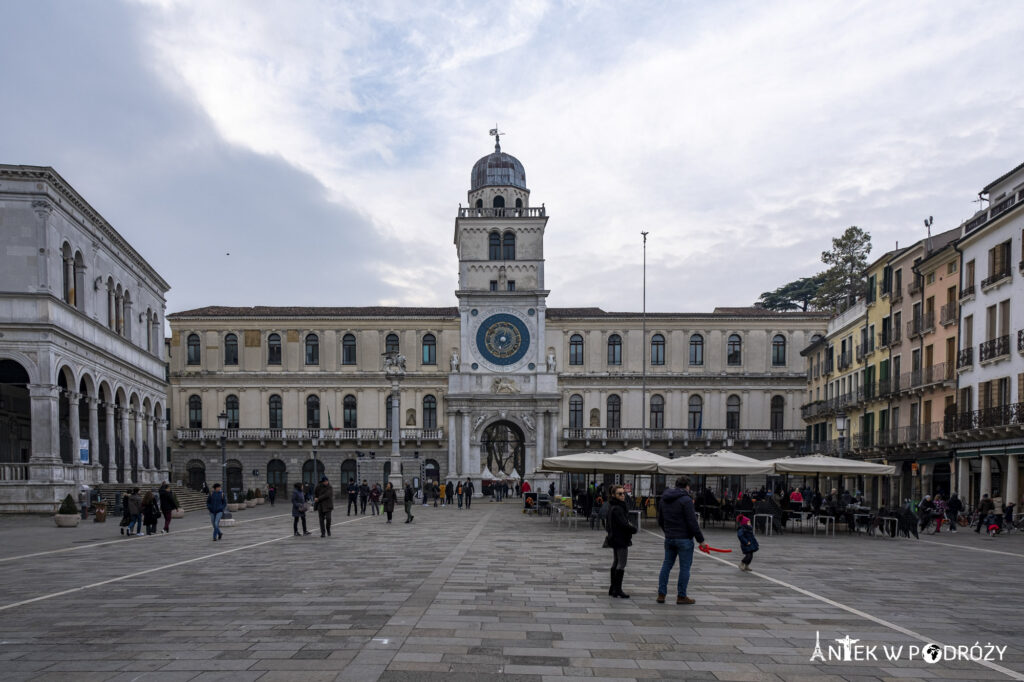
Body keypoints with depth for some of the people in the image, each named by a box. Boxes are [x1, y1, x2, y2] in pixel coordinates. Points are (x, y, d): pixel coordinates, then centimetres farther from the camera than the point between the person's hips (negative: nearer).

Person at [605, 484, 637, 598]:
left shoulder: (612, 507, 13)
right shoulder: (617, 509, -20)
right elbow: (624, 525, -24)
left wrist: (629, 525, 4)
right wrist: (634, 528, -7)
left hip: (615, 539, 10)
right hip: (621, 540, -10)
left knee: (615, 563, 15)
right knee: (621, 564, -5)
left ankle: (613, 588, 21)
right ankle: (617, 589, -3)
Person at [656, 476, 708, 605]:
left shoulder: (664, 499, 10)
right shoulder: (686, 500, -14)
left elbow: (660, 521, 18)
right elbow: (692, 523, -17)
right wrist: (701, 540, -10)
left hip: (669, 539, 7)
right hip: (684, 539, -7)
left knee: (666, 565, 12)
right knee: (685, 567, 2)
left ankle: (661, 594, 12)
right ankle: (681, 596, 7)